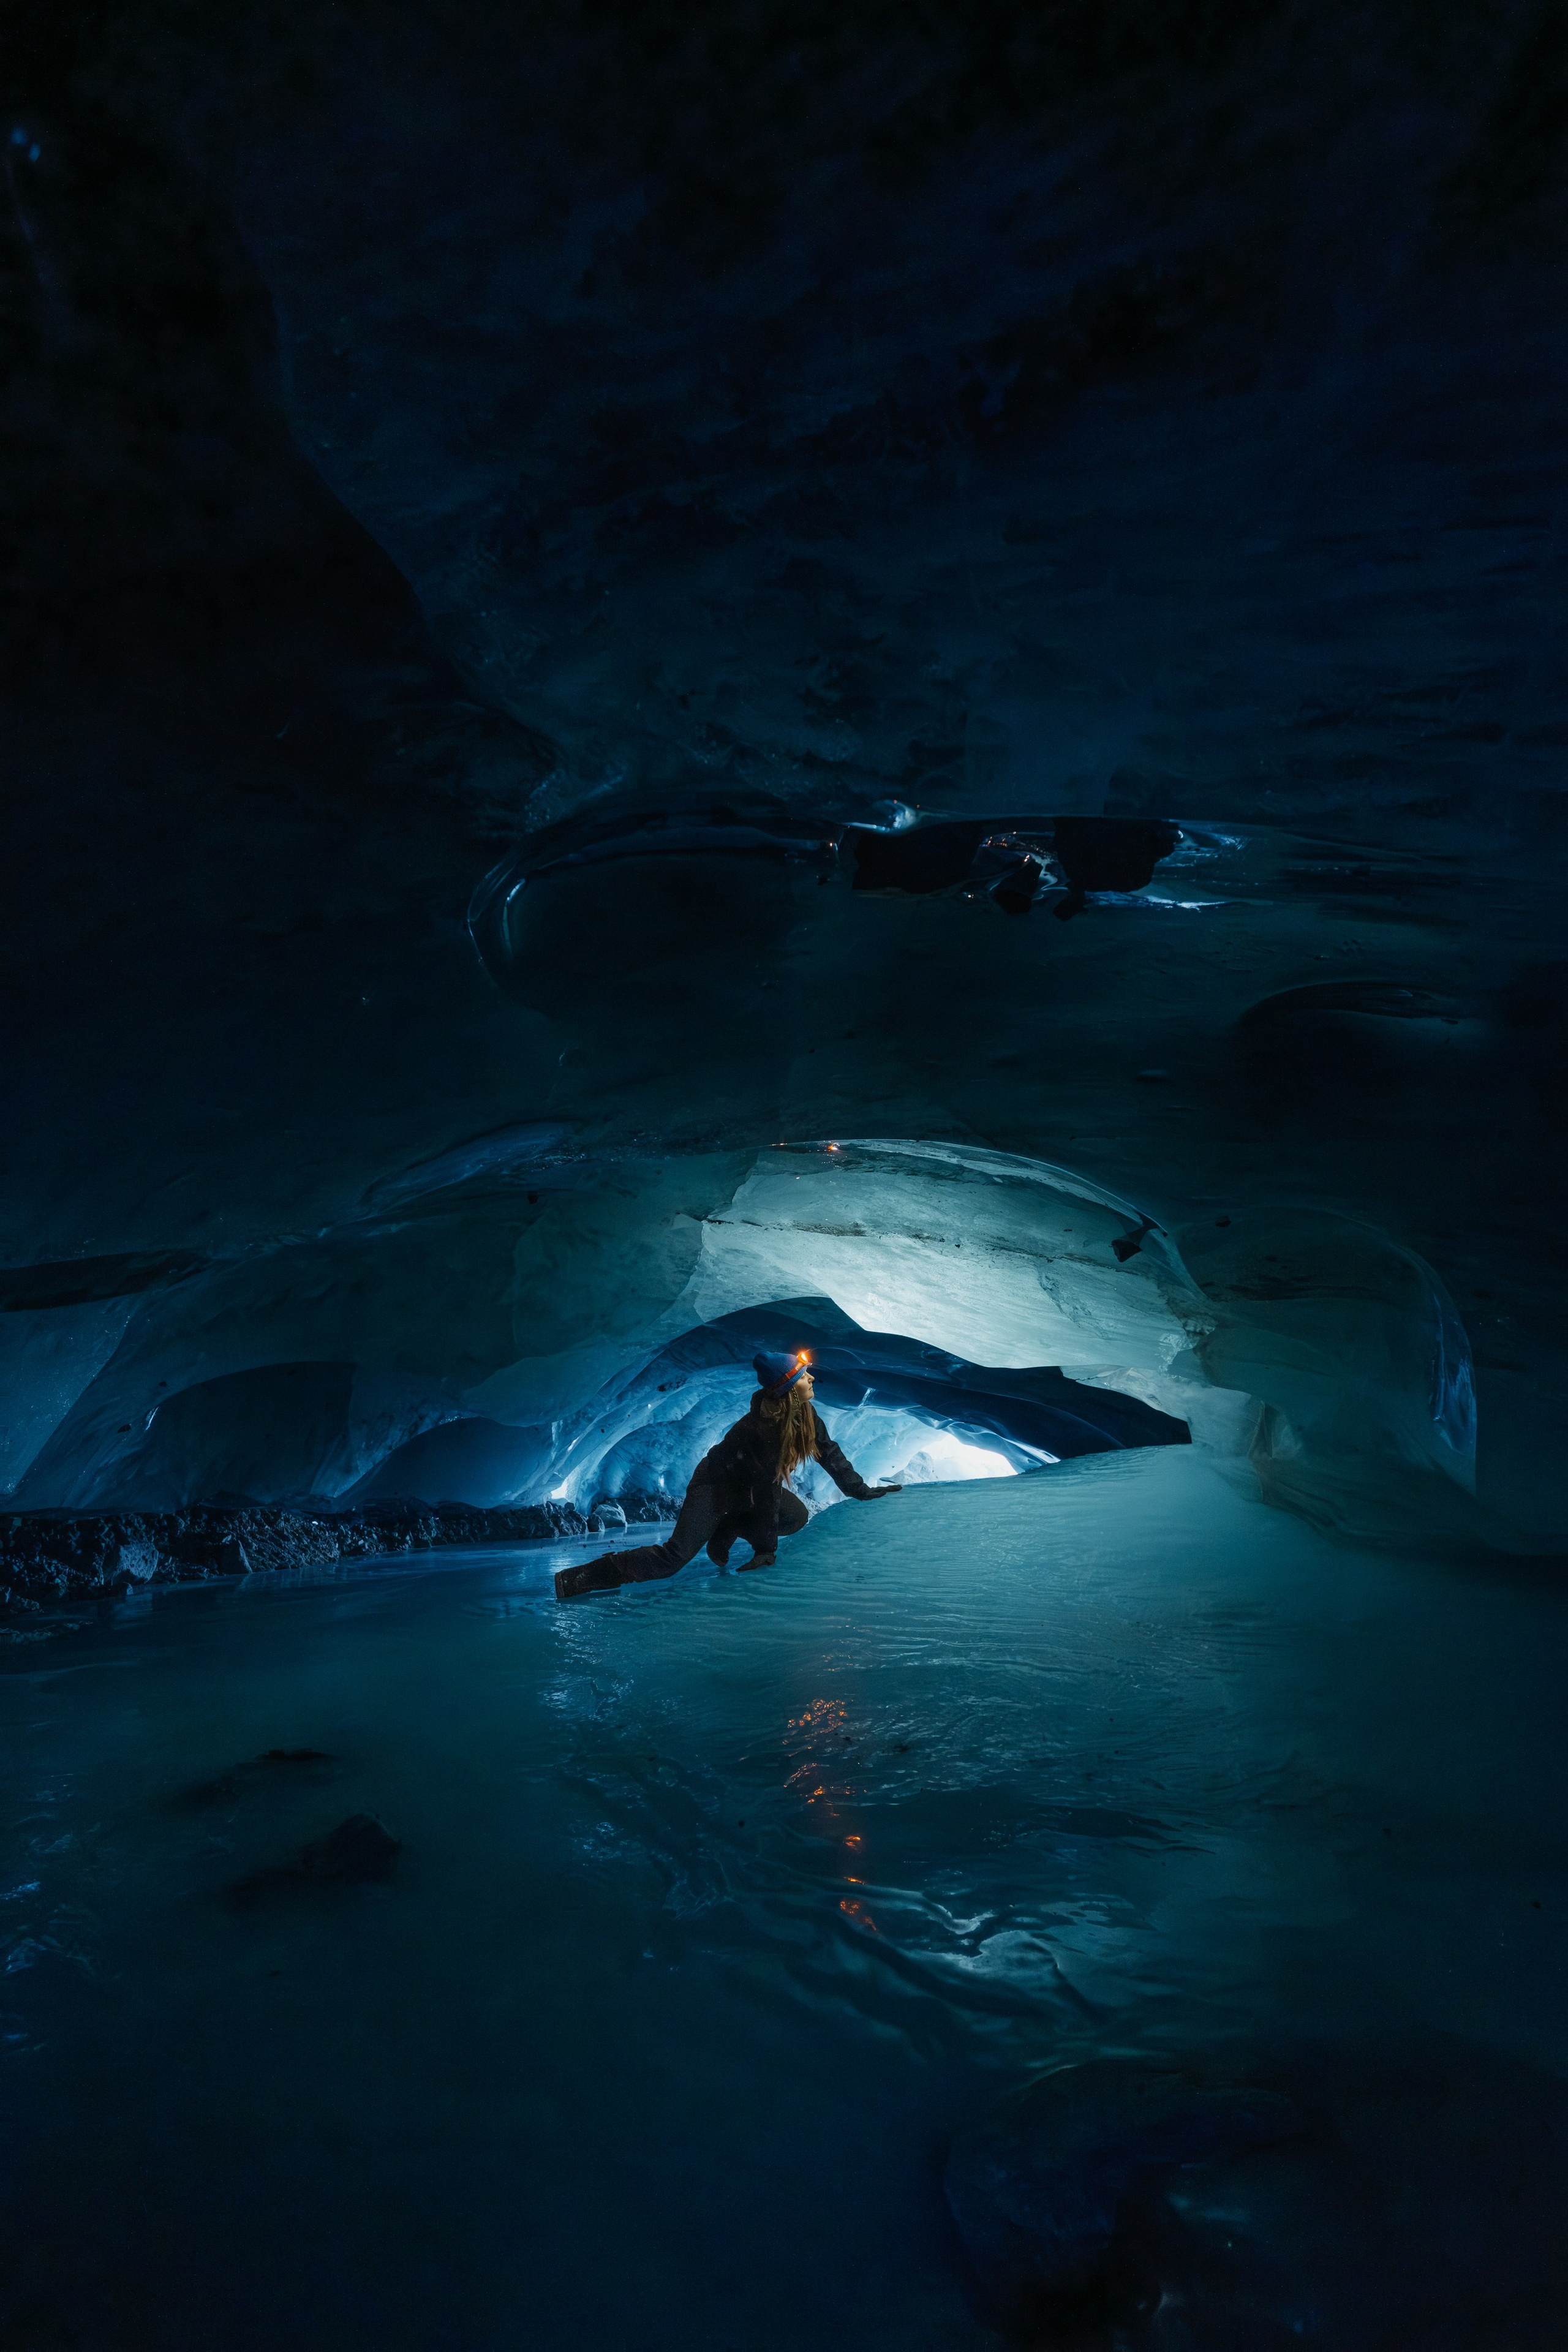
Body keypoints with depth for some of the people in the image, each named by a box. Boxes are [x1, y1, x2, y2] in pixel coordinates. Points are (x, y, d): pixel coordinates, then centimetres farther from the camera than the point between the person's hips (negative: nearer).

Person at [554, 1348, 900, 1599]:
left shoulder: (804, 1414, -9)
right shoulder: (763, 1429, -33)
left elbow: (829, 1452, 6)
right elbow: (768, 1489, -29)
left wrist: (862, 1491, 11)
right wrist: (766, 1548, -23)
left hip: (748, 1488, 9)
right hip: (715, 1488, -9)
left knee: (797, 1517, -7)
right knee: (674, 1558, -20)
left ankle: (725, 1533, 9)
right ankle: (576, 1580, -17)